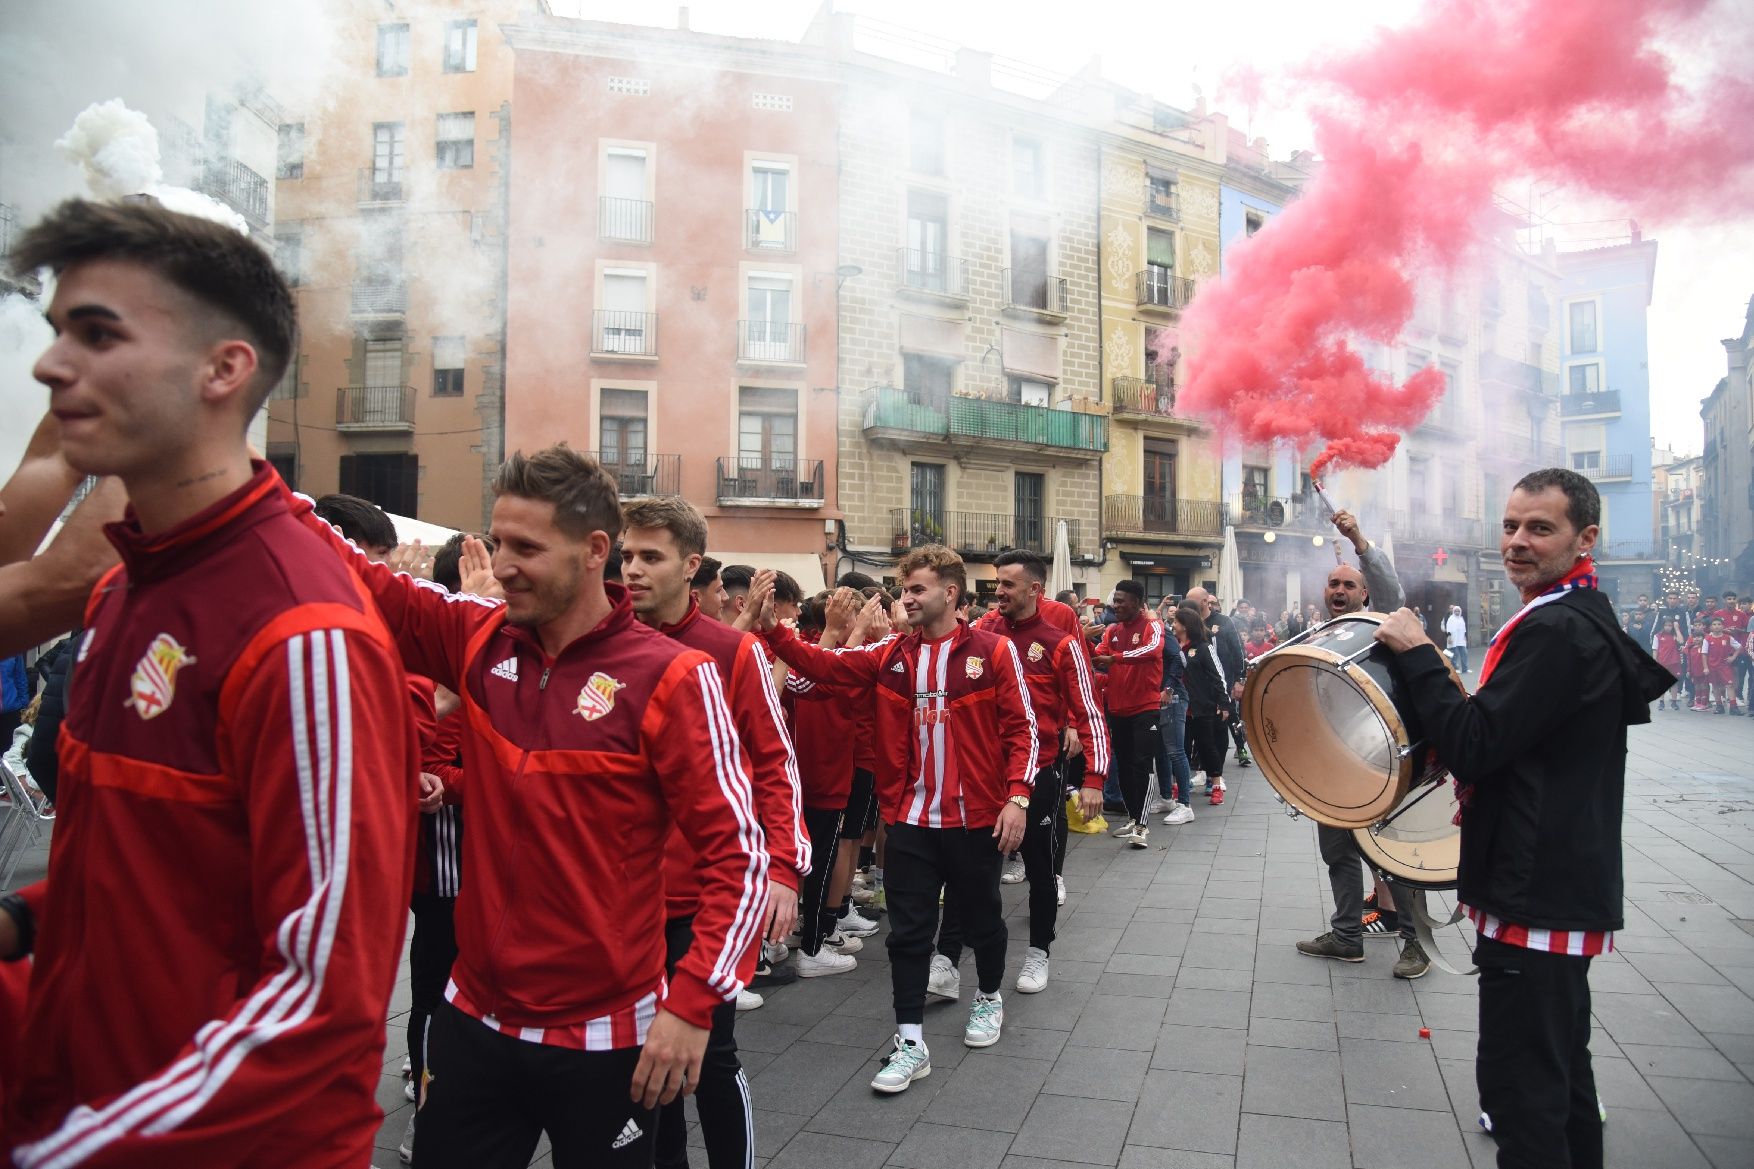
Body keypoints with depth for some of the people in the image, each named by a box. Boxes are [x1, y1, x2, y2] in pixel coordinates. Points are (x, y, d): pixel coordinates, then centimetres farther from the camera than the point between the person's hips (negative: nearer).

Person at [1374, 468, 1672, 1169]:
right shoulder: (1584, 619, 13)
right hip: (1565, 887, 11)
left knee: (1519, 1081, -2)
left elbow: (1472, 746, -23)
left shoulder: (1558, 630, -20)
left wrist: (1416, 654, -16)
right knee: (1560, 1066, 24)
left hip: (1535, 894, -11)